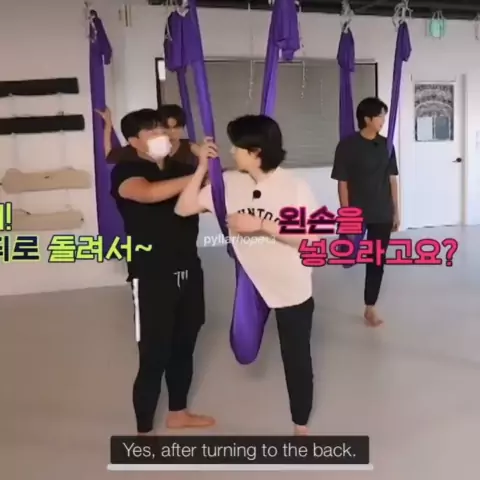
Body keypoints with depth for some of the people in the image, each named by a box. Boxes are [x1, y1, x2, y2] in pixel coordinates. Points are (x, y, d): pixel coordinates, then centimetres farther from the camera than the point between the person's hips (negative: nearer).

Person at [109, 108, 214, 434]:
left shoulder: (181, 169, 11)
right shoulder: (126, 172, -9)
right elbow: (148, 193, -32)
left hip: (188, 269, 6)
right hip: (152, 275, -6)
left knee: (184, 346, 17)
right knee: (154, 355, -2)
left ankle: (178, 413, 37)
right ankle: (144, 431, 14)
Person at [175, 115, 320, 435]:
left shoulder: (295, 187, -17)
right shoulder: (229, 182, -6)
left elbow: (311, 239, -21)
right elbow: (184, 208, -6)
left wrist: (262, 225, -26)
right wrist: (203, 167, -13)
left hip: (292, 290, -2)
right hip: (249, 286, 3)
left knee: (297, 359, 14)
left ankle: (301, 428, 34)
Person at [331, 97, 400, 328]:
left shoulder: (385, 145, 4)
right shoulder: (347, 145, -10)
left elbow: (392, 179, 9)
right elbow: (342, 183, -10)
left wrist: (396, 211, 8)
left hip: (382, 214, 4)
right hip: (356, 212, -4)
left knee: (377, 261, 7)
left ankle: (370, 308, 19)